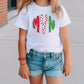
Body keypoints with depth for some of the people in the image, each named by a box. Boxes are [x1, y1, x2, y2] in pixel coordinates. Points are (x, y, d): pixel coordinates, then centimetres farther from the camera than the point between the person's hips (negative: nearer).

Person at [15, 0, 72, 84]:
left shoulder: (59, 10, -3)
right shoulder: (26, 10, -5)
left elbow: (64, 37, 3)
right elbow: (22, 38, -1)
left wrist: (67, 61, 6)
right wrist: (23, 63, 0)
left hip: (54, 58, 0)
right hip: (33, 57, 0)